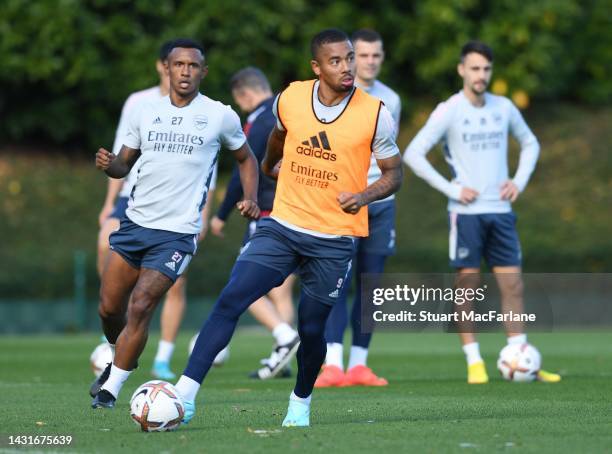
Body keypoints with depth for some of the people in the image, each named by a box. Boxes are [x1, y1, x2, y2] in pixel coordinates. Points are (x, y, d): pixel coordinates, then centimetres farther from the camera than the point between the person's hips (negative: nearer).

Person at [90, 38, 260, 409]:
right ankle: (119, 358, 36)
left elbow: (246, 158, 14)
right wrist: (108, 165, -8)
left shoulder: (220, 116, -1)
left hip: (178, 232, -4)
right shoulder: (145, 113, 8)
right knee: (109, 307, 5)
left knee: (140, 308, -14)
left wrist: (250, 198, -2)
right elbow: (125, 164, 15)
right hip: (136, 222, 4)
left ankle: (111, 388, -2)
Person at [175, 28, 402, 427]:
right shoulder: (290, 99, -2)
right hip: (282, 226, 2)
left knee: (311, 329, 5)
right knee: (229, 302, -13)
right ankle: (185, 395, -16)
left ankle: (301, 402, 33)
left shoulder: (376, 114, -9)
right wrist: (269, 165, 40)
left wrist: (364, 196, -18)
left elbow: (393, 174, 1)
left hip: (334, 240, -2)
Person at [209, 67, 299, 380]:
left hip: (270, 215, -7)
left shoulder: (259, 122, -11)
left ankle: (285, 336, -19)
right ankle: (281, 360, 4)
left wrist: (221, 216, -5)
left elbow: (243, 174, -13)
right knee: (281, 293, 11)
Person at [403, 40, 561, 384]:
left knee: (513, 284, 3)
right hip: (466, 212, -4)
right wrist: (452, 189, -12)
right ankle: (475, 364, 3)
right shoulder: (448, 111, -6)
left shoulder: (504, 108, 8)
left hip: (500, 210, 4)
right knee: (467, 285, -2)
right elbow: (413, 154, -9)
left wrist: (520, 181, 7)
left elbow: (530, 143, 23)